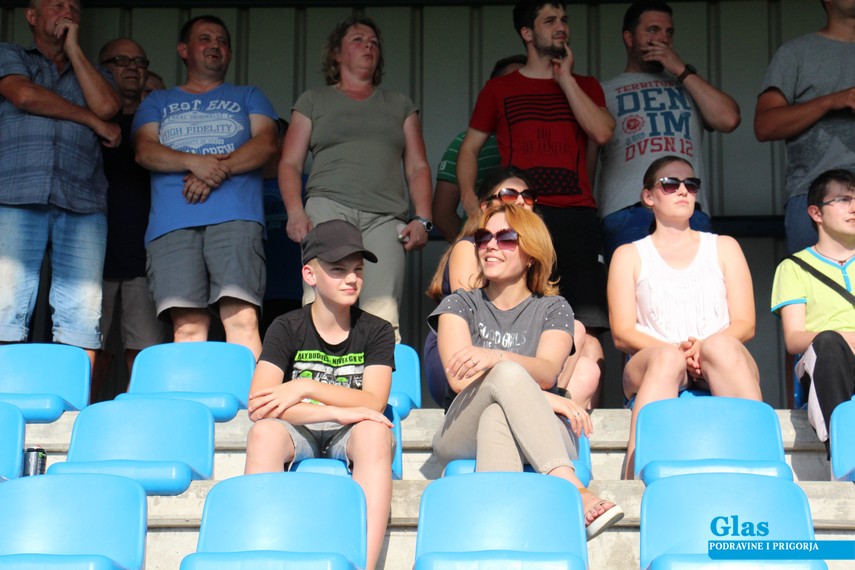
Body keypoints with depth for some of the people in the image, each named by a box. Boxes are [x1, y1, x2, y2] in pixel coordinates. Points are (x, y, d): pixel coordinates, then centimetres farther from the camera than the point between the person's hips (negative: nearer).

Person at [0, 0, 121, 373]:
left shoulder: (90, 73, 27)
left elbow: (107, 106, 5)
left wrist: (73, 48, 12)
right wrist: (93, 120, 7)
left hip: (82, 203, 3)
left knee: (82, 314, -10)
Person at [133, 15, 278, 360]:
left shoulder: (248, 97, 25)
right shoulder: (158, 102, 27)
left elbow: (266, 143, 7)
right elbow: (145, 151, 10)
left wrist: (217, 171, -8)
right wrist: (193, 162, -9)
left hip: (235, 217, -1)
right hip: (172, 223, 1)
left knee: (242, 318, -18)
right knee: (187, 325, -10)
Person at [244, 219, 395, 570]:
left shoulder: (376, 331, 5)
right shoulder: (287, 329, 1)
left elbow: (373, 403, -9)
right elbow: (258, 405, -14)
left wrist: (307, 388, -19)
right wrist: (337, 411, -22)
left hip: (349, 436, 0)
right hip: (299, 435, 0)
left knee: (374, 432, -35)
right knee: (264, 431, -34)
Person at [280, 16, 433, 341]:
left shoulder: (400, 105, 26)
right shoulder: (313, 101, 22)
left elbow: (417, 167, 21)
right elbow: (290, 163, 15)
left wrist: (422, 220, 5)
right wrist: (296, 212, -4)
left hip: (385, 217, 1)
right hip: (329, 206, -1)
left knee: (382, 316, -18)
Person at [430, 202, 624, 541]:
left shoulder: (553, 308, 16)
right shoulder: (460, 305, 17)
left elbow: (547, 372, -7)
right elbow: (459, 378, -2)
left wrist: (495, 357, -29)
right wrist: (536, 395, -13)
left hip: (541, 436, 0)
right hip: (463, 437, 0)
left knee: (496, 415, -36)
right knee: (507, 375, -32)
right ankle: (574, 491, -48)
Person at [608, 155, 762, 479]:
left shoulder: (724, 248, 22)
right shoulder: (629, 255, 18)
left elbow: (745, 325, 10)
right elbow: (622, 334, 5)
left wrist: (704, 348, -13)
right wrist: (676, 351, -15)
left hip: (720, 370, 1)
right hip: (652, 366, -1)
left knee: (721, 346, -34)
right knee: (666, 358, -37)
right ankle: (637, 476, -52)